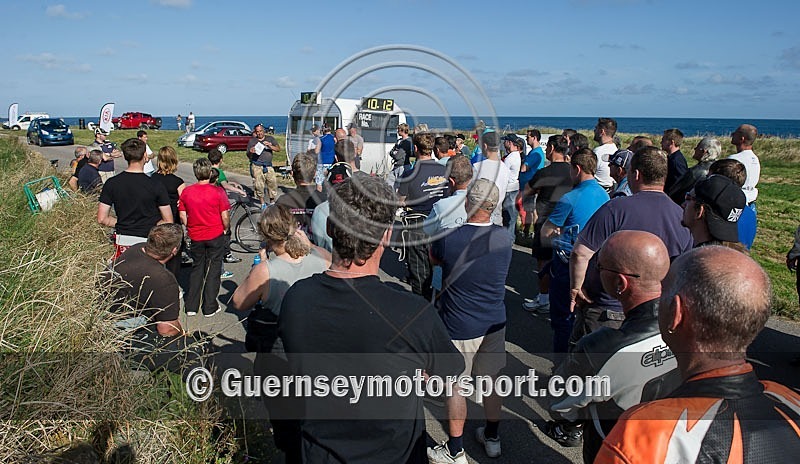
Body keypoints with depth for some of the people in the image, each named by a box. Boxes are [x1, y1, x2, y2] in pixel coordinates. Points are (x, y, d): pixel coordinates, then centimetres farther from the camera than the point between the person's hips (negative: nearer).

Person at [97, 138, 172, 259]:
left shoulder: (111, 183, -3)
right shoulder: (155, 185, -10)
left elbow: (102, 219, 0)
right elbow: (168, 221, -8)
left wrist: (122, 223, 13)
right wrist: (149, 226, 7)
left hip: (123, 241, 3)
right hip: (147, 242, -3)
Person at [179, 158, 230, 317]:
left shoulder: (186, 192, -4)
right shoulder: (218, 192, -14)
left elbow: (183, 216, 2)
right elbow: (225, 216, -12)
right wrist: (226, 229, 7)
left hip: (196, 237, 3)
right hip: (216, 236, -3)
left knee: (197, 269, 17)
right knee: (213, 270, 8)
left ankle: (191, 307, 19)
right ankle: (210, 307, 12)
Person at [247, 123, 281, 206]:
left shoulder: (270, 139, 13)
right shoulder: (252, 141, 10)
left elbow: (278, 149, 3)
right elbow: (248, 155, 9)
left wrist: (270, 146, -13)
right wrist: (250, 152, -14)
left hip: (268, 166, 1)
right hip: (257, 166, -1)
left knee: (273, 183, -3)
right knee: (259, 185, -5)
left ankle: (272, 202, 13)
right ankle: (262, 203, 8)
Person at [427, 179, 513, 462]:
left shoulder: (449, 238, -21)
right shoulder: (504, 239, -8)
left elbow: (433, 258, 1)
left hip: (460, 327, -5)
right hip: (495, 323, 5)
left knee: (455, 386, 9)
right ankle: (492, 438, 38)